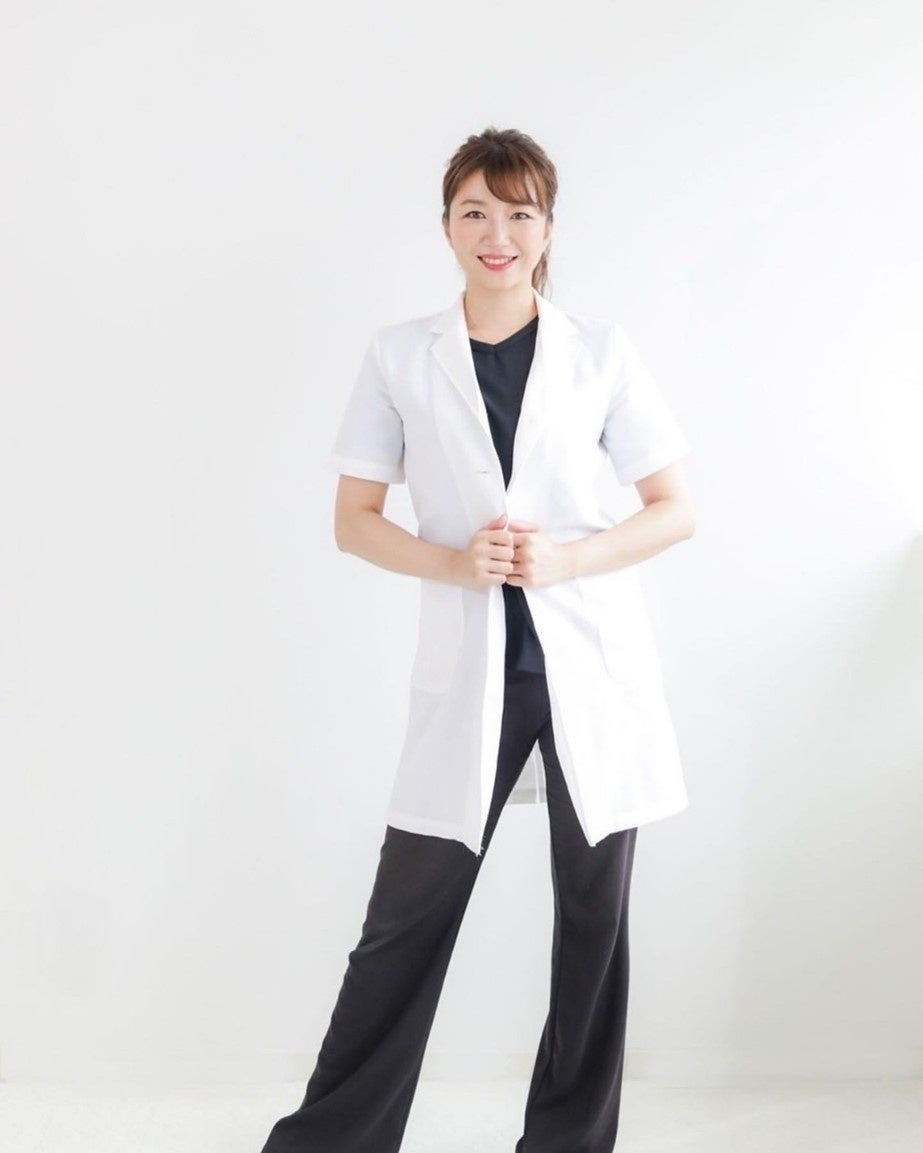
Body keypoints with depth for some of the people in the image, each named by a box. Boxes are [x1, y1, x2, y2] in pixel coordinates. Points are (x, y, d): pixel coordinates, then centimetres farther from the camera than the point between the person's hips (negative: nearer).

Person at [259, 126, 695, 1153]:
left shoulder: (599, 351, 0)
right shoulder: (399, 357, 1)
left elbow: (675, 511, 3)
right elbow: (354, 521, 4)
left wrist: (564, 558, -13)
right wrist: (456, 563, -14)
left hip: (594, 664, 1)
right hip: (469, 670, 0)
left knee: (594, 913, 9)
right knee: (406, 914, 5)